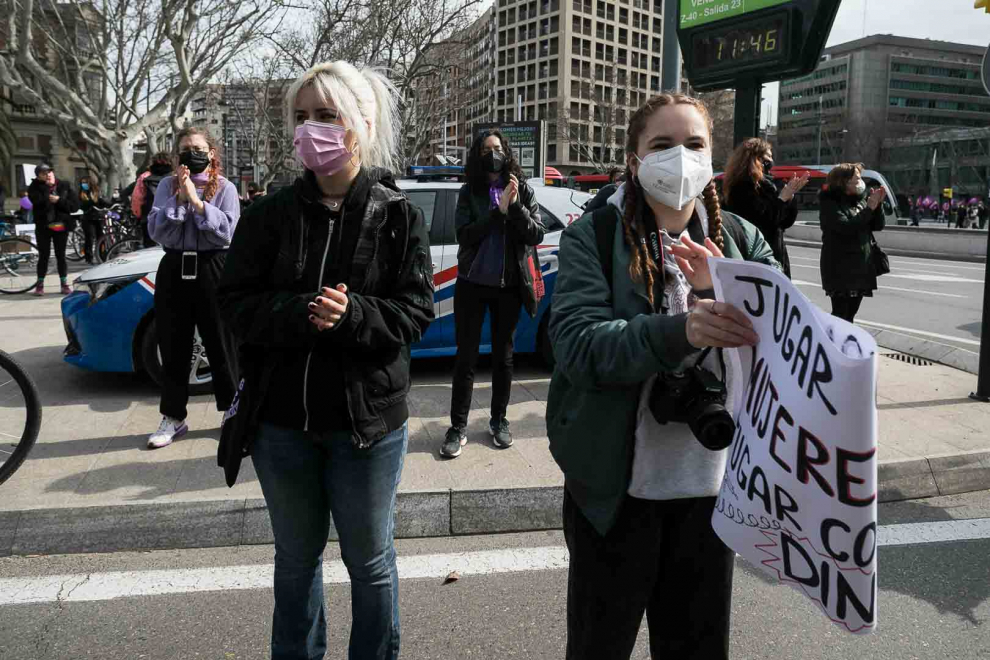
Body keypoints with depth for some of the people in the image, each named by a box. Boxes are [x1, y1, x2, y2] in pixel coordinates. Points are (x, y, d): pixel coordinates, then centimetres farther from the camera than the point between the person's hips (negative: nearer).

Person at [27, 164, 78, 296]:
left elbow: (75, 205, -5)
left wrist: (59, 201, -17)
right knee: (44, 256, 2)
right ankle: (40, 285, 12)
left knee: (61, 256, 5)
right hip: (43, 227, -1)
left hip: (61, 226, 1)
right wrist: (47, 187, -15)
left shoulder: (64, 186, 2)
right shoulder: (35, 188, -1)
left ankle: (64, 284, 12)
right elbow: (40, 201, -21)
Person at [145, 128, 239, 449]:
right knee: (173, 348, 8)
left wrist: (196, 201, -16)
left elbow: (227, 231, -11)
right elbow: (155, 231, -2)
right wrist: (179, 198, -12)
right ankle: (173, 419, 18)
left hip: (212, 270, -3)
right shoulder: (167, 186, 7)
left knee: (219, 345, 4)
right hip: (174, 269, 3)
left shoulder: (225, 188, 1)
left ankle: (231, 411, 18)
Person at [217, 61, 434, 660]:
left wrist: (351, 315, -25)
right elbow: (237, 302, -3)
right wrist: (300, 314, -21)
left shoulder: (397, 215, -5)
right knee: (297, 557, 20)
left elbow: (417, 312, -8)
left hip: (368, 419, -2)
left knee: (370, 560, 13)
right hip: (283, 417, 3)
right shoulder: (273, 214, 1)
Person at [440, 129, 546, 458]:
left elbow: (537, 234, -5)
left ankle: (499, 420, 26)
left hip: (508, 286, 1)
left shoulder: (523, 190, 2)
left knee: (503, 356, 12)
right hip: (472, 284, -1)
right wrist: (499, 210, -20)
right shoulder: (469, 193, 0)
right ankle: (458, 427, 10)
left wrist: (516, 206, -19)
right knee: (466, 356, 2)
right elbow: (464, 235, -12)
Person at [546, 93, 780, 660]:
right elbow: (578, 345, -21)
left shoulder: (741, 240, 5)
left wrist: (724, 294, -22)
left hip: (712, 484, 4)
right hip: (616, 485, -3)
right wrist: (680, 332, -36)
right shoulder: (593, 236, -7)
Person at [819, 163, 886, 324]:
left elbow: (879, 225, 9)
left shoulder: (861, 199, 11)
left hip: (862, 266, 6)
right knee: (840, 315, -7)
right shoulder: (829, 202, -7)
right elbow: (845, 227, -20)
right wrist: (869, 208, -18)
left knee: (850, 314, 12)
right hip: (840, 269, -6)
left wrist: (878, 204, -6)